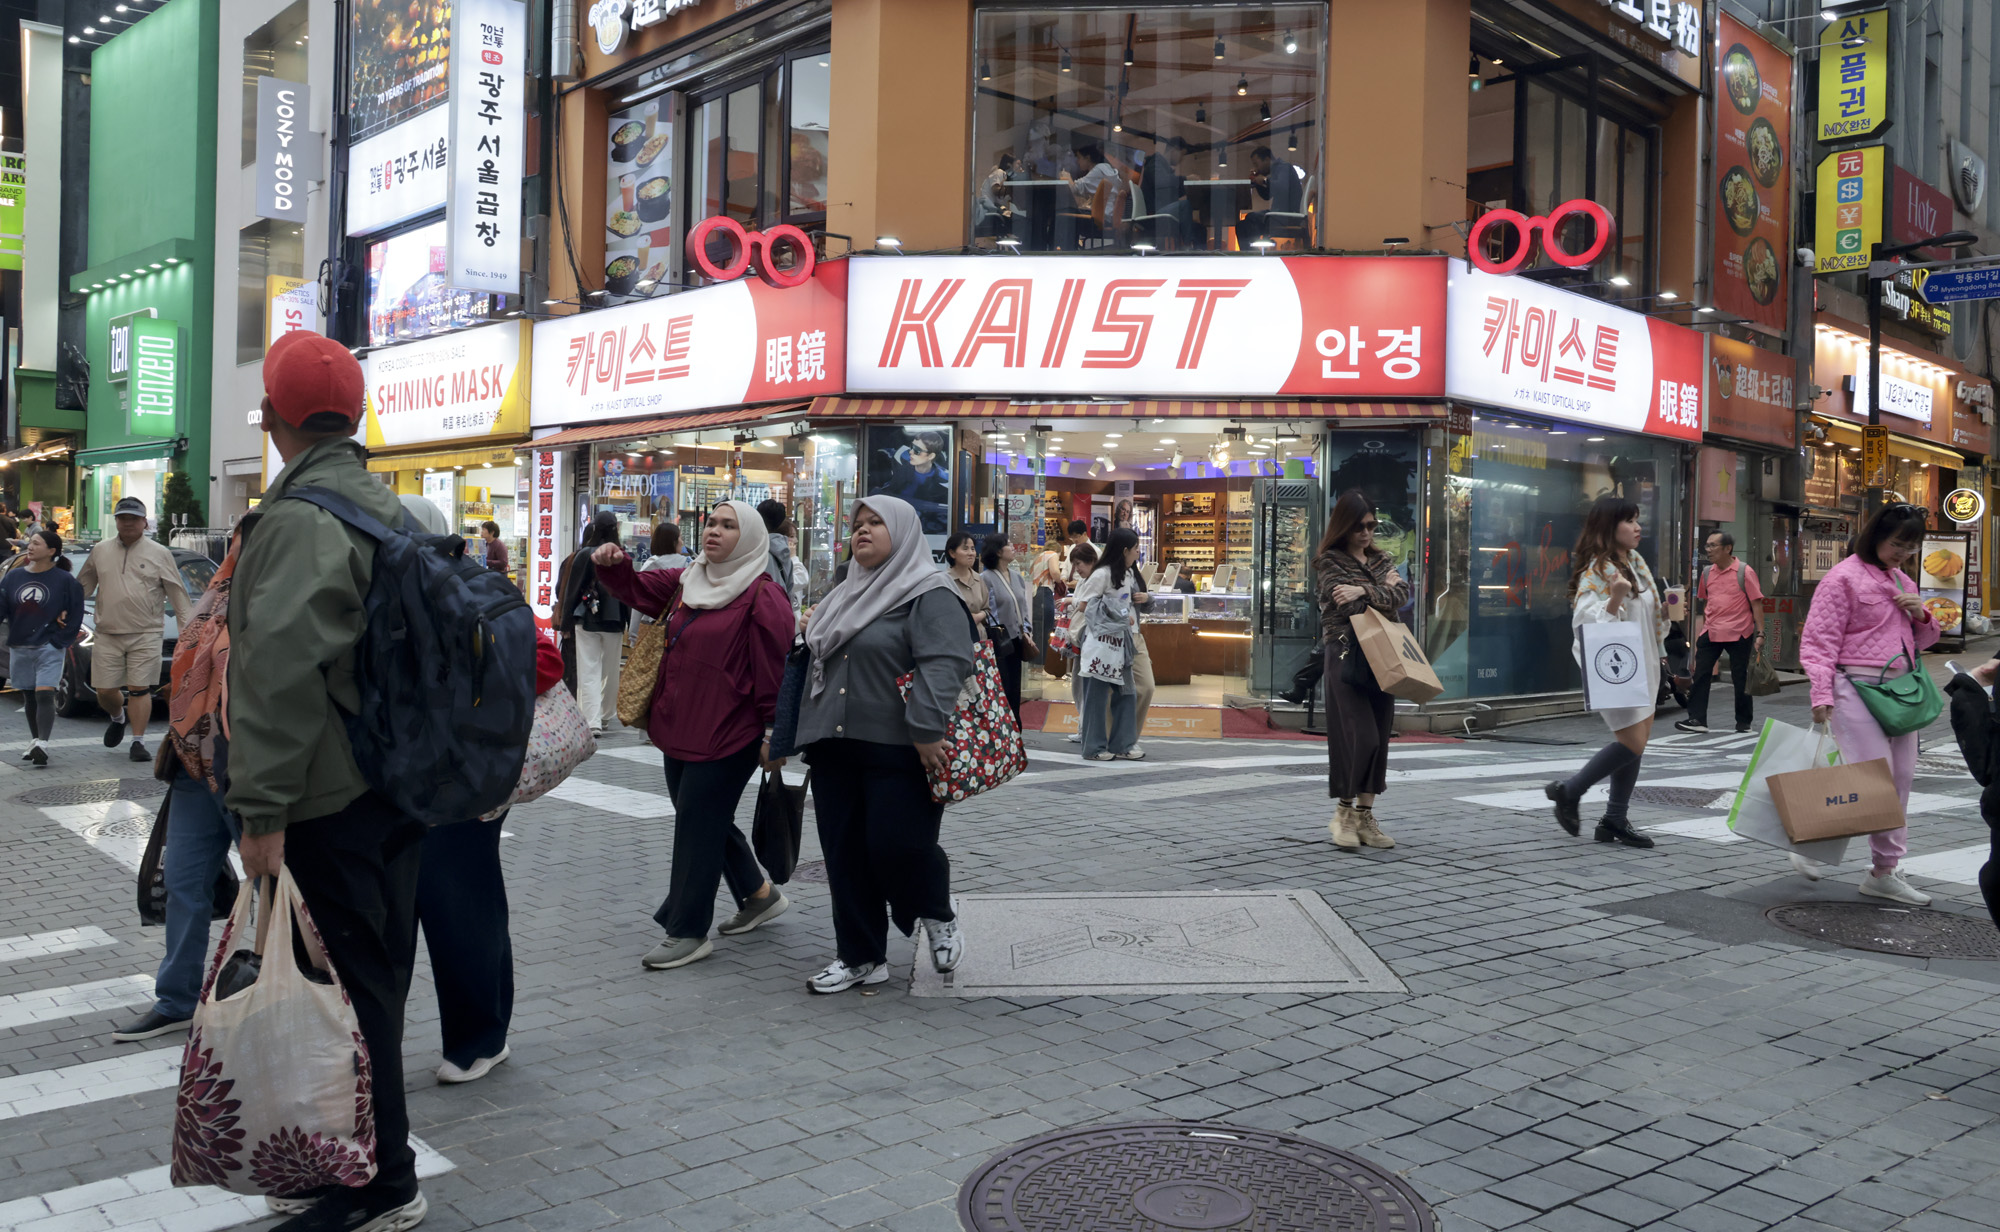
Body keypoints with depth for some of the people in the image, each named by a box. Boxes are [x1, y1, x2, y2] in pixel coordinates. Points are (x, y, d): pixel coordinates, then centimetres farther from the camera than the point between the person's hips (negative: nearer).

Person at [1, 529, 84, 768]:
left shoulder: (64, 580, -5)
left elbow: (76, 614, -3)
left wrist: (60, 641, -8)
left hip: (49, 649, -5)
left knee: (44, 695, -15)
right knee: (29, 698, 13)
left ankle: (42, 745, -23)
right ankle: (34, 742, 27)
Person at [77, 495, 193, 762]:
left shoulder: (159, 554, 4)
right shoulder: (100, 552, 12)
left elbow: (177, 594, 5)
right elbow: (82, 587, 22)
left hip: (146, 634, -3)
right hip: (106, 634, 3)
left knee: (139, 689, -7)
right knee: (104, 691, 5)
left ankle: (138, 742, 0)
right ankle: (118, 717, 36)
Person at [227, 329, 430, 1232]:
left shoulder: (300, 519, -16)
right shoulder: (386, 508, 14)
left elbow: (280, 671, -26)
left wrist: (262, 807, -25)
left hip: (329, 799, -10)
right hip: (397, 785, 10)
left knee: (347, 982, -1)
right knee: (376, 978, 19)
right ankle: (373, 1152, 34)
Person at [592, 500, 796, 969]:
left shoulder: (762, 596, -12)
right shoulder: (686, 582, 11)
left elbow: (776, 671, -14)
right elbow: (636, 588, 20)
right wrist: (612, 565, -3)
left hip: (727, 736, -8)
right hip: (680, 729, 8)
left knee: (697, 825, -3)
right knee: (709, 821, 17)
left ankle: (688, 932, 9)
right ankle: (758, 894, 36)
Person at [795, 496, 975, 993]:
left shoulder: (929, 595, -6)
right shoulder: (846, 596, 20)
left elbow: (943, 665, -20)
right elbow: (818, 665, 26)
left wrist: (927, 731, -29)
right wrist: (808, 732, 23)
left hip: (898, 751, -7)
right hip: (836, 748, 8)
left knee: (896, 846, -10)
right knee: (845, 854, 7)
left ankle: (939, 914, 21)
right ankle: (860, 957, 20)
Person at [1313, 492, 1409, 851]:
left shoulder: (1382, 560, 16)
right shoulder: (1329, 561, 0)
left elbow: (1403, 593, -2)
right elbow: (1350, 608, -12)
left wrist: (1363, 591, -15)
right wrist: (1383, 588, -2)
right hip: (1345, 655, -6)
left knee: (1380, 739, 5)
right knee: (1360, 736, -13)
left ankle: (1365, 816, 12)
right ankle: (1343, 811, 3)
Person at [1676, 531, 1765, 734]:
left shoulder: (1745, 572, -6)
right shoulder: (1707, 572, 9)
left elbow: (1756, 603, -6)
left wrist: (1760, 633, -10)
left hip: (1738, 633, -5)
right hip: (1711, 632, 5)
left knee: (1740, 679, 5)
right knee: (1701, 675, -3)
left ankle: (1743, 722, 17)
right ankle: (1697, 719, -1)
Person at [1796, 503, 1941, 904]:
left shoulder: (1902, 581, 18)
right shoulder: (1844, 578, -6)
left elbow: (1923, 640, 27)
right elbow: (1820, 640, -10)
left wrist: (1922, 615, 4)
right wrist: (1822, 694, -19)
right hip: (1858, 687, -8)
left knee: (1901, 778, 6)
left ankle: (1885, 871, 15)